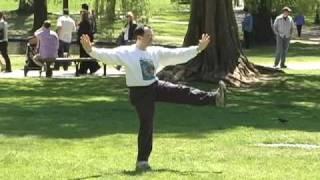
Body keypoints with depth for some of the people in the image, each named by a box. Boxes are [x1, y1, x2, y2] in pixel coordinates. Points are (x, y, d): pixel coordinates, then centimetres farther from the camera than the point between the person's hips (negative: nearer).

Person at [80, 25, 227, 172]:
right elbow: (107, 55, -25)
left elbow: (176, 54, 8)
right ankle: (142, 161, 5)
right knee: (146, 126, -4)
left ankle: (214, 98, -1)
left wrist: (198, 48, 7)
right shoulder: (126, 52, -15)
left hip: (155, 86, 6)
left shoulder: (155, 52, 3)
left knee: (183, 92, -5)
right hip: (140, 93, -5)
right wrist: (91, 50, -42)